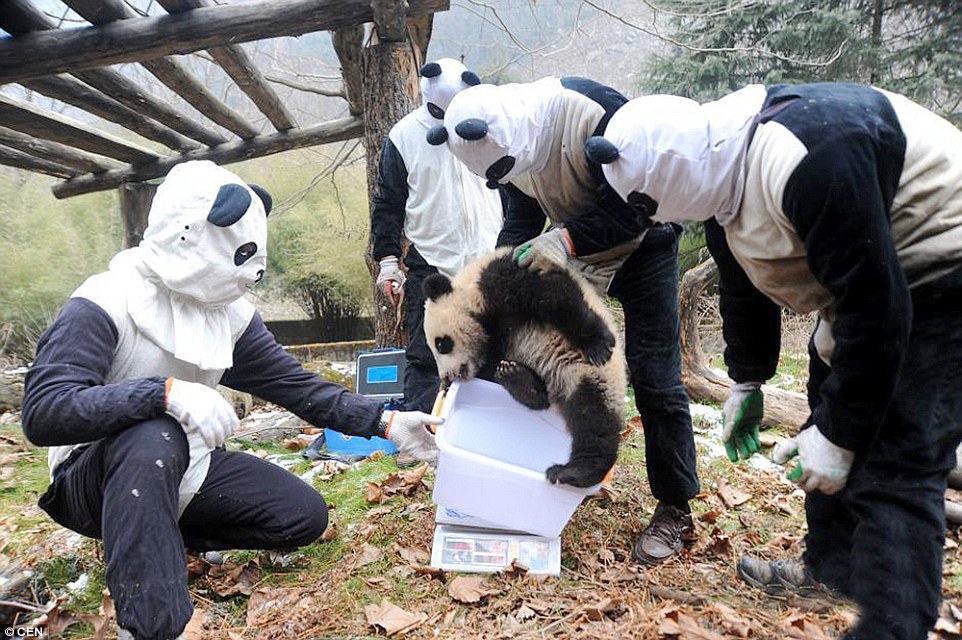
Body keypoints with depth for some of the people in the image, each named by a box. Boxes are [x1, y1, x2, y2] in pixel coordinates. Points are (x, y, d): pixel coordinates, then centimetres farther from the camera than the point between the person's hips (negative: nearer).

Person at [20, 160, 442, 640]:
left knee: (304, 515, -7)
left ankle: (159, 533, 5)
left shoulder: (231, 313, -3)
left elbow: (297, 386, -2)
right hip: (99, 475, -6)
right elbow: (43, 411, -31)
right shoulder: (104, 304, -21)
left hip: (184, 468, 6)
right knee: (155, 438, -40)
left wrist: (386, 424, -10)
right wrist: (167, 392, -43)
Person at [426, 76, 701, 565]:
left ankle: (675, 510, 7)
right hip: (576, 255, 6)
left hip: (642, 246, -6)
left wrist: (566, 238, -39)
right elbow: (521, 221, -2)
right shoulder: (509, 141, -10)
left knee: (654, 380, -7)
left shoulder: (597, 111, -32)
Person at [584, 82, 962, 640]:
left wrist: (838, 433, -23)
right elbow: (745, 288, 9)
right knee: (828, 423, 17)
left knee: (894, 468, -14)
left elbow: (873, 304, -31)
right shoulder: (723, 168, -3)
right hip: (863, 276, 10)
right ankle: (833, 563, 35)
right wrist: (746, 383, 16)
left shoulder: (807, 158, -34)